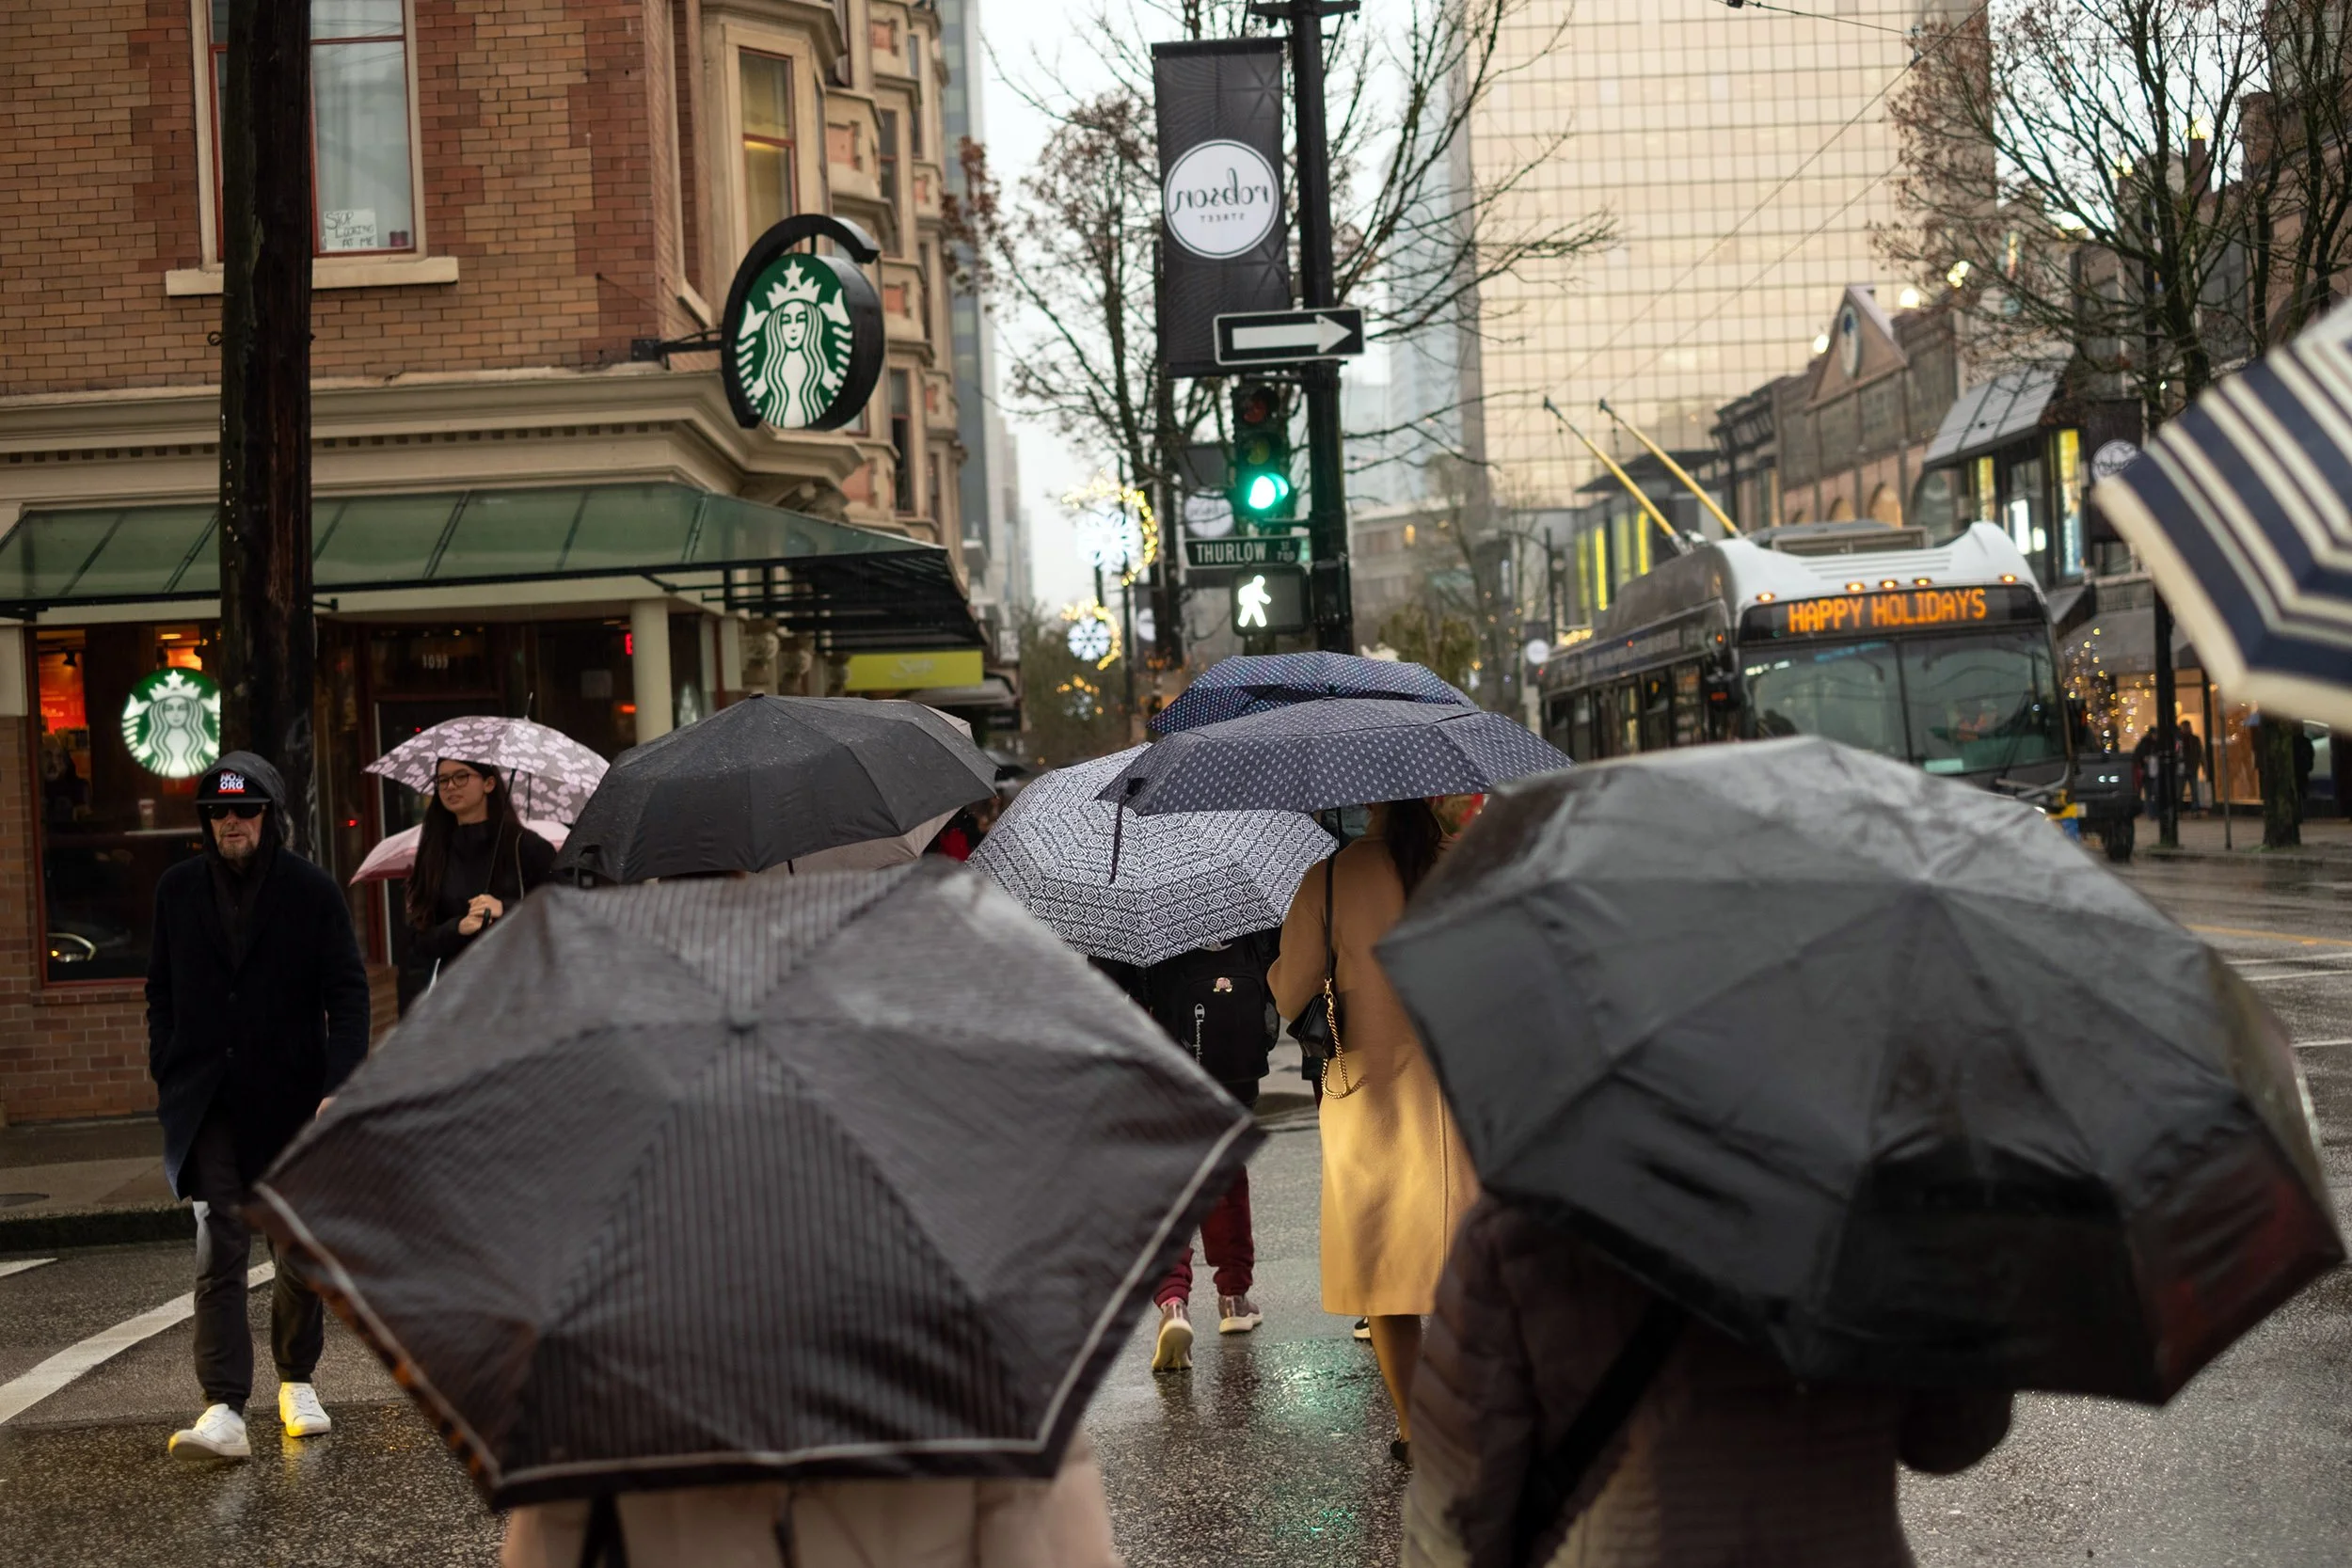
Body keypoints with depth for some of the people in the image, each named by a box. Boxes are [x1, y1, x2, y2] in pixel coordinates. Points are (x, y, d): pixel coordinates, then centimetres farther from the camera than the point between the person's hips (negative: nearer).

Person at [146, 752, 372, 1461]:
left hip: (292, 1099, -1)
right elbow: (161, 991, 12)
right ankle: (223, 1411, -15)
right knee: (218, 1250, -10)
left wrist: (340, 1086, -13)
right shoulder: (178, 889, 6)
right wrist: (165, 1075, 3)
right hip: (209, 1102, 1)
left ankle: (296, 1382, 30)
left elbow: (347, 995, -4)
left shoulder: (313, 891, -3)